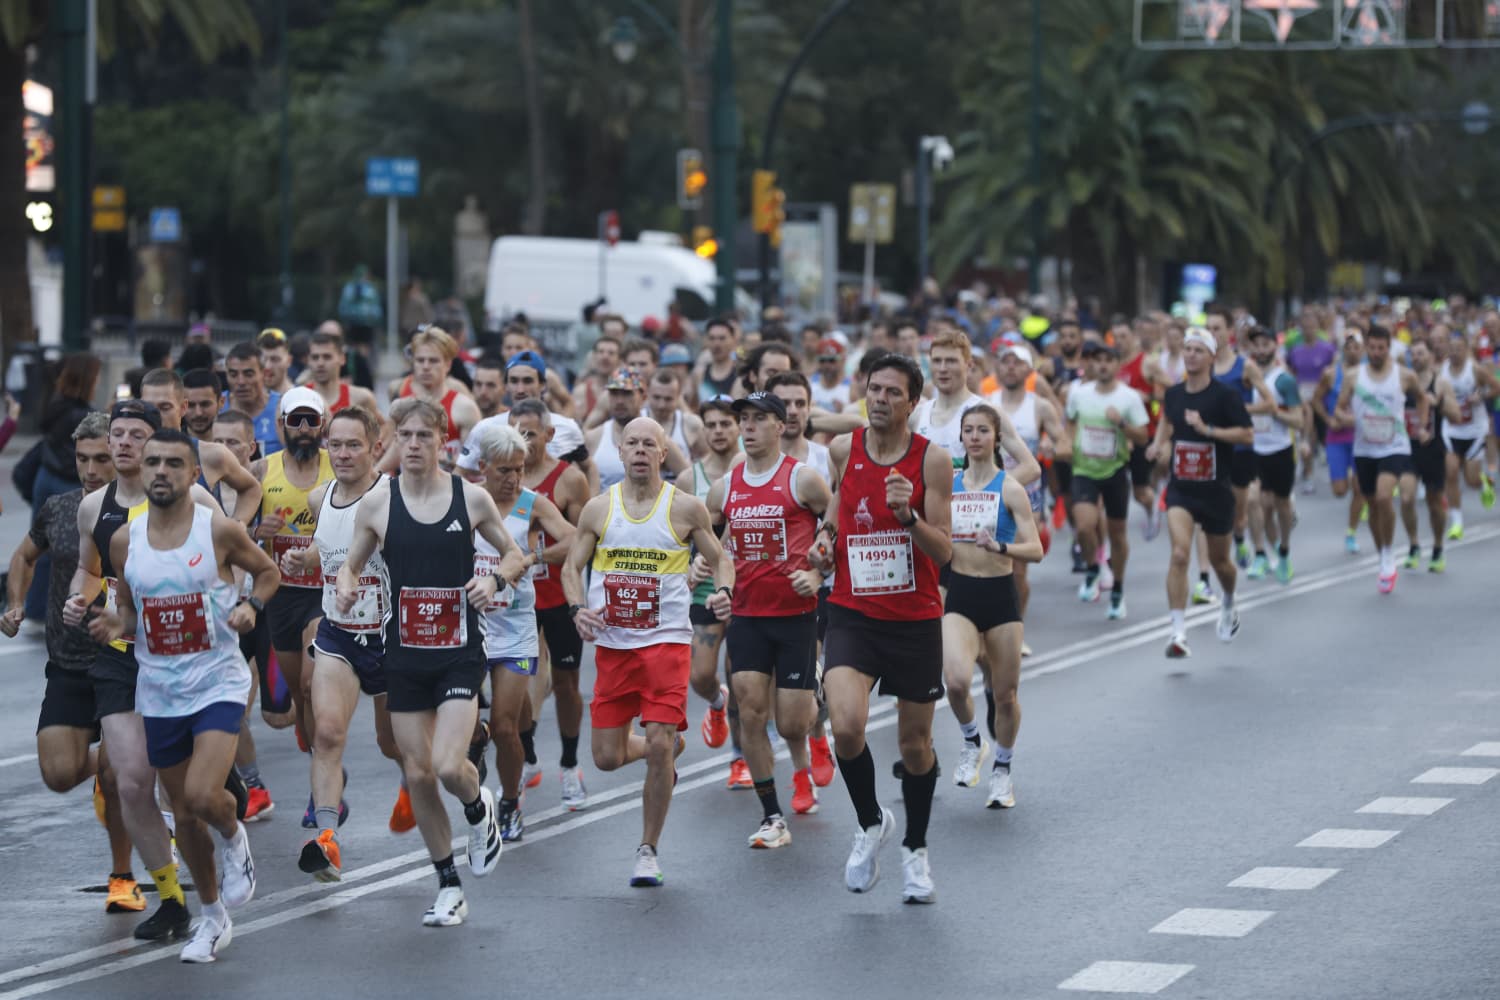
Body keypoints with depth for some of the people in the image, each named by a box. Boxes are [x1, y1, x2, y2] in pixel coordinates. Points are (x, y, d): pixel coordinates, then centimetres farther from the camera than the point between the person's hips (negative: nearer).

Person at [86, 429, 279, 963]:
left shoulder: (220, 529, -9)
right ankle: (212, 918, 28)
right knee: (184, 813, 11)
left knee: (203, 795, -22)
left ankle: (234, 837, 14)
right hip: (159, 691, 4)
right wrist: (116, 625, -7)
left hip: (218, 681, -4)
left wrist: (251, 606, -13)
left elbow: (268, 571, 6)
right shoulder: (125, 541, 1)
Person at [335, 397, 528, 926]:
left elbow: (514, 554, 8)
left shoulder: (472, 498, -3)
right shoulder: (377, 503, -2)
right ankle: (449, 886, 19)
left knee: (449, 766, -17)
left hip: (459, 651, -2)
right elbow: (351, 564, 8)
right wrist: (345, 587, -15)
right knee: (417, 774, 4)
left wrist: (496, 578, -13)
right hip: (404, 654, 2)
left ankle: (479, 808, 20)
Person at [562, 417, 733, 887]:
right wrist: (578, 609, -9)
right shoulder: (598, 508, 4)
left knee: (659, 746, -14)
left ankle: (648, 852, 2)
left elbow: (720, 559, 8)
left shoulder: (686, 508, -1)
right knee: (607, 758, 3)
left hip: (666, 641, -3)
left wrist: (724, 591, -14)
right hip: (612, 643, 3)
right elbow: (572, 568, 10)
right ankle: (669, 747, 38)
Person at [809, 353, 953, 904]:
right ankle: (870, 822, 7)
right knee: (846, 726, -21)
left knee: (916, 743, 11)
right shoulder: (842, 449, -1)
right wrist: (826, 535, 1)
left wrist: (908, 515, -28)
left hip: (916, 620, -1)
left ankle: (915, 849, 35)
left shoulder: (932, 459, -9)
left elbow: (944, 552, -11)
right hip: (853, 614, 1)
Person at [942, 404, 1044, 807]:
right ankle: (972, 741, 8)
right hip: (959, 596, 1)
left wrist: (999, 547, -28)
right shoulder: (947, 484, 5)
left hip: (1000, 595, -1)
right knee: (956, 681, -22)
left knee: (1005, 693, 6)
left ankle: (1002, 771, 28)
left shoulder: (1009, 488, -6)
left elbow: (1035, 549, -12)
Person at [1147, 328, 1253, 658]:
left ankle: (1228, 604, 49)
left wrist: (1208, 429, -25)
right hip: (1180, 488, 2)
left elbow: (1247, 434, -17)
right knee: (1179, 554, -18)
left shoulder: (1225, 395, -11)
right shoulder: (1173, 394, 2)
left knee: (1219, 559, 15)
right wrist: (1160, 442, 8)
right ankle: (1178, 632, -18)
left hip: (1215, 489, -2)